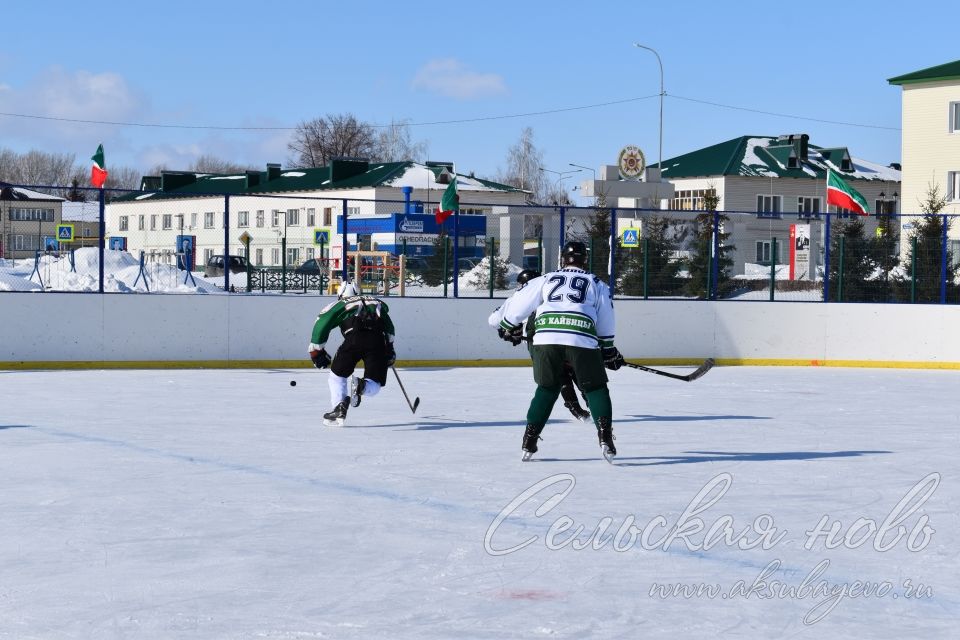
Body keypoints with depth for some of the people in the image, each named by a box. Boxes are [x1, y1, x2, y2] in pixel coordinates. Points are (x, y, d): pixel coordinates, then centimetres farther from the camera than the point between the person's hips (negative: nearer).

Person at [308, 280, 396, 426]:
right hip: (378, 341, 2)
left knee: (337, 374, 19)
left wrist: (316, 350, 20)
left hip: (355, 339, -2)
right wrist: (389, 348, 43)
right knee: (374, 384, 9)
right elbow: (389, 326, 36)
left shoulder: (339, 305, 23)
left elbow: (321, 323, 15)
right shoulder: (377, 302, 33)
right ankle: (361, 386, -24)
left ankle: (339, 408, 1)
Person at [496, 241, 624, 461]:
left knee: (547, 388, 20)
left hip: (545, 338, 1)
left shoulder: (546, 280, 25)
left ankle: (529, 442, 15)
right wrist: (608, 349, 38)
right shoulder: (596, 284, 23)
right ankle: (605, 438, -1)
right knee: (595, 388, 14)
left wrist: (508, 327, 43)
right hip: (582, 339, -1)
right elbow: (606, 323, 25)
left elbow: (516, 304, 26)